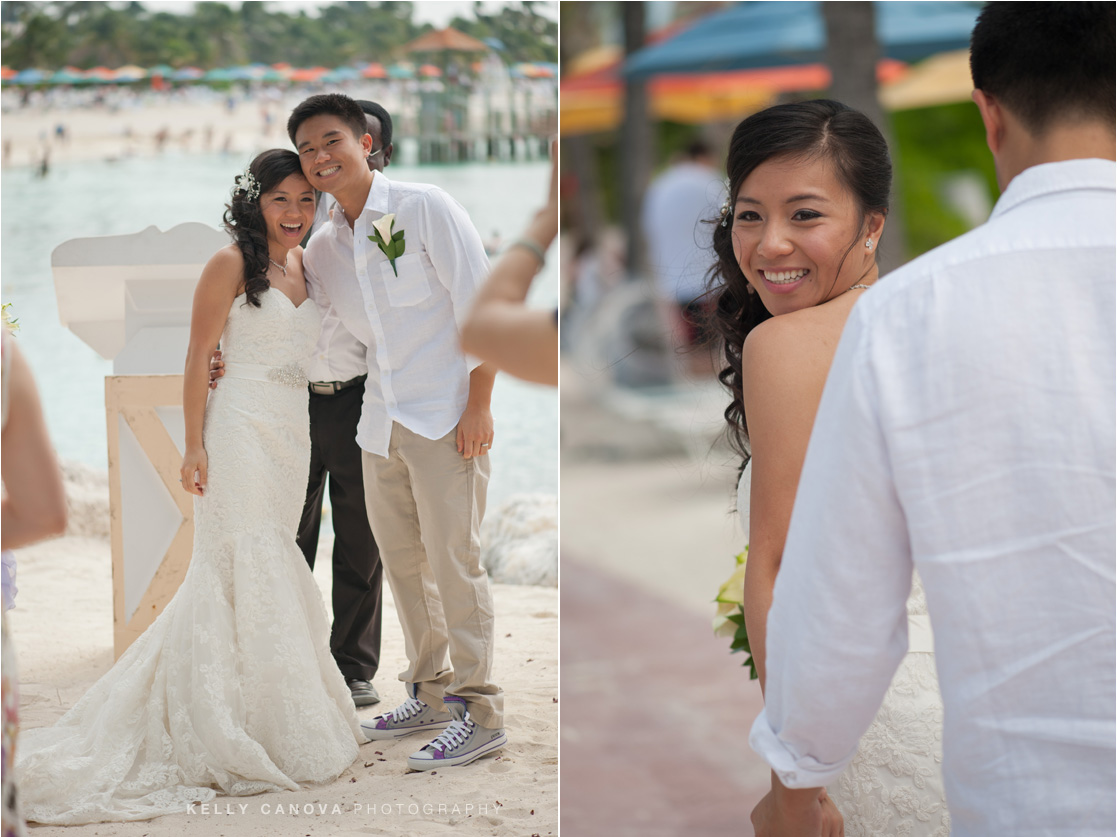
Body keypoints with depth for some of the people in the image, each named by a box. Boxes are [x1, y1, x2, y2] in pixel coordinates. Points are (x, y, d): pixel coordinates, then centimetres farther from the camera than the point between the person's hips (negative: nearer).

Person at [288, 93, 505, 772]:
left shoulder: (426, 208, -7)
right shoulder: (323, 248, 11)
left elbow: (482, 305, -9)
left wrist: (479, 406, -14)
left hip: (447, 417, -7)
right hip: (381, 423, 7)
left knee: (454, 560, -6)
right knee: (402, 562, 11)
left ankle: (481, 711, 1)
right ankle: (432, 693, 24)